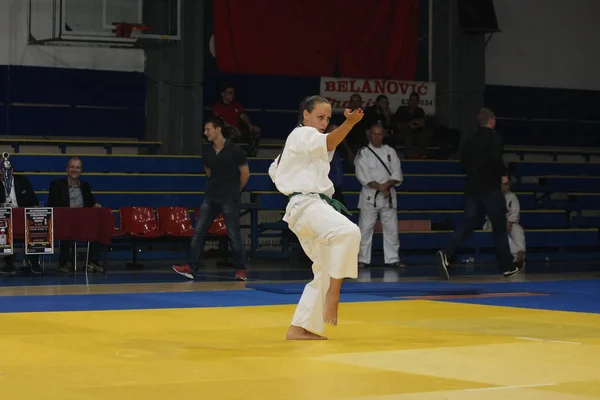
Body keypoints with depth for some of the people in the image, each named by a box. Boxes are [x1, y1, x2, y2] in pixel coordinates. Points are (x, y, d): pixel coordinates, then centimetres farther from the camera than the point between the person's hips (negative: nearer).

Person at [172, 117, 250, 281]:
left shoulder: (234, 150, -8)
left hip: (229, 199, -5)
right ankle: (191, 267, -5)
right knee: (198, 232, -4)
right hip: (211, 197, 5)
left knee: (234, 234, -1)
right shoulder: (208, 153, 7)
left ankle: (241, 269, 11)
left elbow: (245, 173, 0)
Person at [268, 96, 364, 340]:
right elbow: (329, 142, -27)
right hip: (307, 206, -11)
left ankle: (299, 329, 15)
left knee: (325, 271, 12)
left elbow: (275, 170, 34)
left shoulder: (305, 142, 25)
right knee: (348, 232, -36)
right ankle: (333, 292, -29)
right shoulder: (302, 135, -5)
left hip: (314, 206, 11)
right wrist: (350, 122, -43)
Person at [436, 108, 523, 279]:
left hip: (472, 188, 5)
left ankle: (446, 254, -23)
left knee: (468, 223, 0)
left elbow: (463, 162, 13)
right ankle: (508, 266, 15)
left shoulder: (470, 139, 11)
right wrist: (503, 174, -9)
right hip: (490, 188, -5)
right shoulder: (494, 138, -8)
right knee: (499, 227, 6)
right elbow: (495, 158, -23)